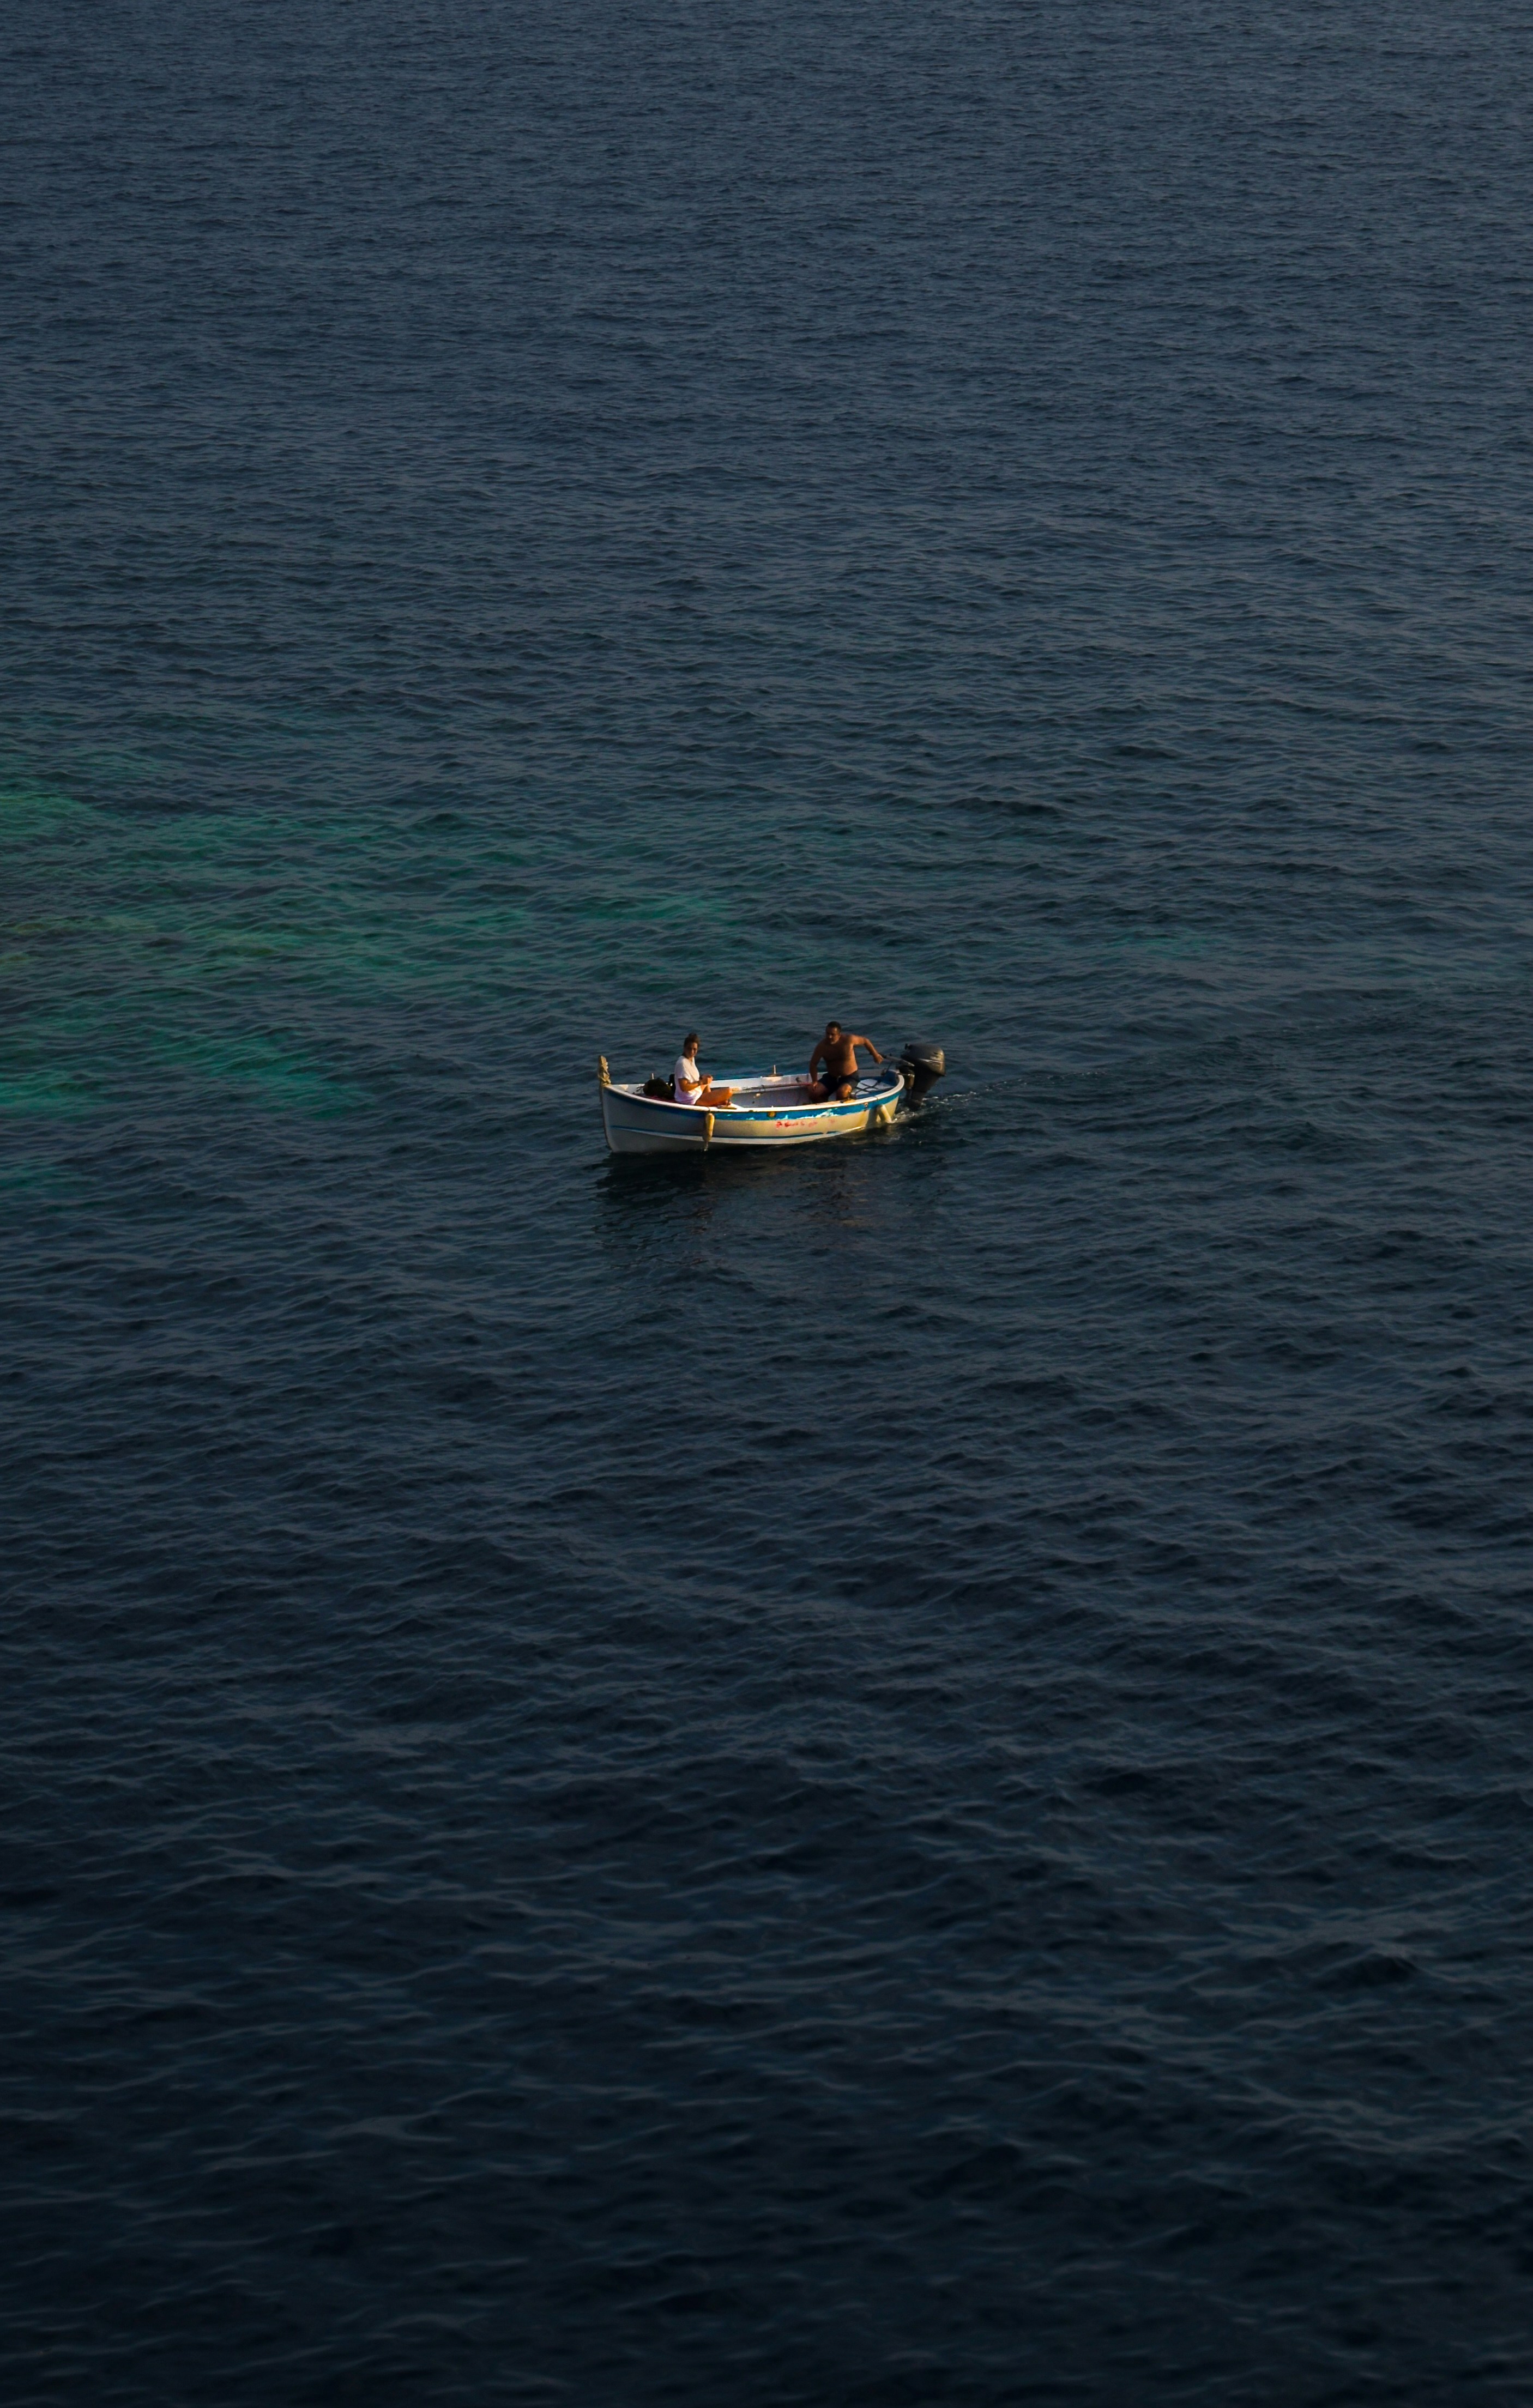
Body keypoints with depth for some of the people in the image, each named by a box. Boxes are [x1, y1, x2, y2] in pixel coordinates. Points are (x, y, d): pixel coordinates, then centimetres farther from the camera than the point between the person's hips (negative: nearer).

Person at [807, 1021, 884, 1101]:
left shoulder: (848, 1040, -18)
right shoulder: (822, 1046, -13)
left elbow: (865, 1041, 0)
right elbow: (813, 1063, -3)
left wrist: (876, 1055, 12)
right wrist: (814, 1081, -16)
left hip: (850, 1077, -3)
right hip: (831, 1078, 3)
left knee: (842, 1092, -36)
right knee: (813, 1091, -20)